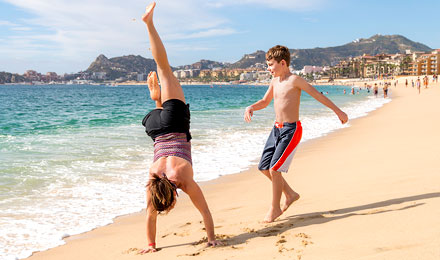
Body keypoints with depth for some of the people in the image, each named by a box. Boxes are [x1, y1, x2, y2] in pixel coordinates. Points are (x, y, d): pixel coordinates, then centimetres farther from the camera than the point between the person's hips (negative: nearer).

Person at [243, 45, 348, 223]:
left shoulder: (294, 80, -12)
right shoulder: (275, 81, 11)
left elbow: (317, 95, -7)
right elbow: (265, 102, 22)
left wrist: (337, 111, -3)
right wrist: (251, 107, 1)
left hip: (291, 130, -8)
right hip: (277, 129, 8)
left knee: (275, 169, -12)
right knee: (264, 168, 9)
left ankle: (275, 208, 6)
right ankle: (290, 194, 28)